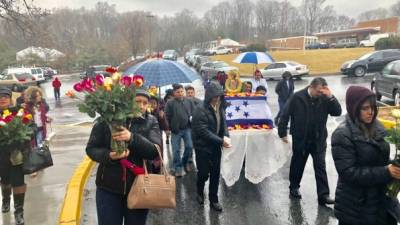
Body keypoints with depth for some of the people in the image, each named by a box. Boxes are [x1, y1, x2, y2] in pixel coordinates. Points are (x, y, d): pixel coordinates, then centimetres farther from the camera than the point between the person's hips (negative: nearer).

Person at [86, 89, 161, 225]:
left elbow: (155, 151, -14)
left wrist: (132, 138, -29)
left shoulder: (151, 122, -1)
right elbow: (91, 148, -1)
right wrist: (109, 155, -22)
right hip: (108, 188, -1)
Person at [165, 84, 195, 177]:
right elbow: (167, 117, -5)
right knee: (176, 150, 4)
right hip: (176, 130, -2)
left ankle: (185, 162, 28)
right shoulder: (170, 103, -3)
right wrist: (169, 128, -8)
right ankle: (178, 168, 17)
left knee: (189, 147, 2)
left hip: (187, 128, 2)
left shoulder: (189, 102, 7)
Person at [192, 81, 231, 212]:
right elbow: (203, 131, -24)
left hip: (216, 147, 6)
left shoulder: (220, 108, 2)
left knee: (216, 173, 9)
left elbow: (224, 123, 8)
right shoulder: (201, 111, -20)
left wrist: (225, 136, -14)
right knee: (204, 173, 6)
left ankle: (213, 200, 24)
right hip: (203, 147, -6)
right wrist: (221, 141, -26)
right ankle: (200, 193, 37)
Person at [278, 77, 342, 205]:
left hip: (319, 139, 2)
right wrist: (282, 132, -5)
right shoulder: (297, 97, -11)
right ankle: (294, 187, 33)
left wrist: (330, 97, -21)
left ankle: (323, 195, 5)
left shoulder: (324, 99, -3)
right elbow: (285, 114, -6)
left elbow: (337, 112, -10)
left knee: (321, 167, 0)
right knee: (298, 164, 14)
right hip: (300, 138, -2)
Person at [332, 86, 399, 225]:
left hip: (380, 200, 6)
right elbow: (348, 172, -23)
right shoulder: (343, 134, -18)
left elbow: (380, 159, 15)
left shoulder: (376, 127, 3)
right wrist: (385, 172, -26)